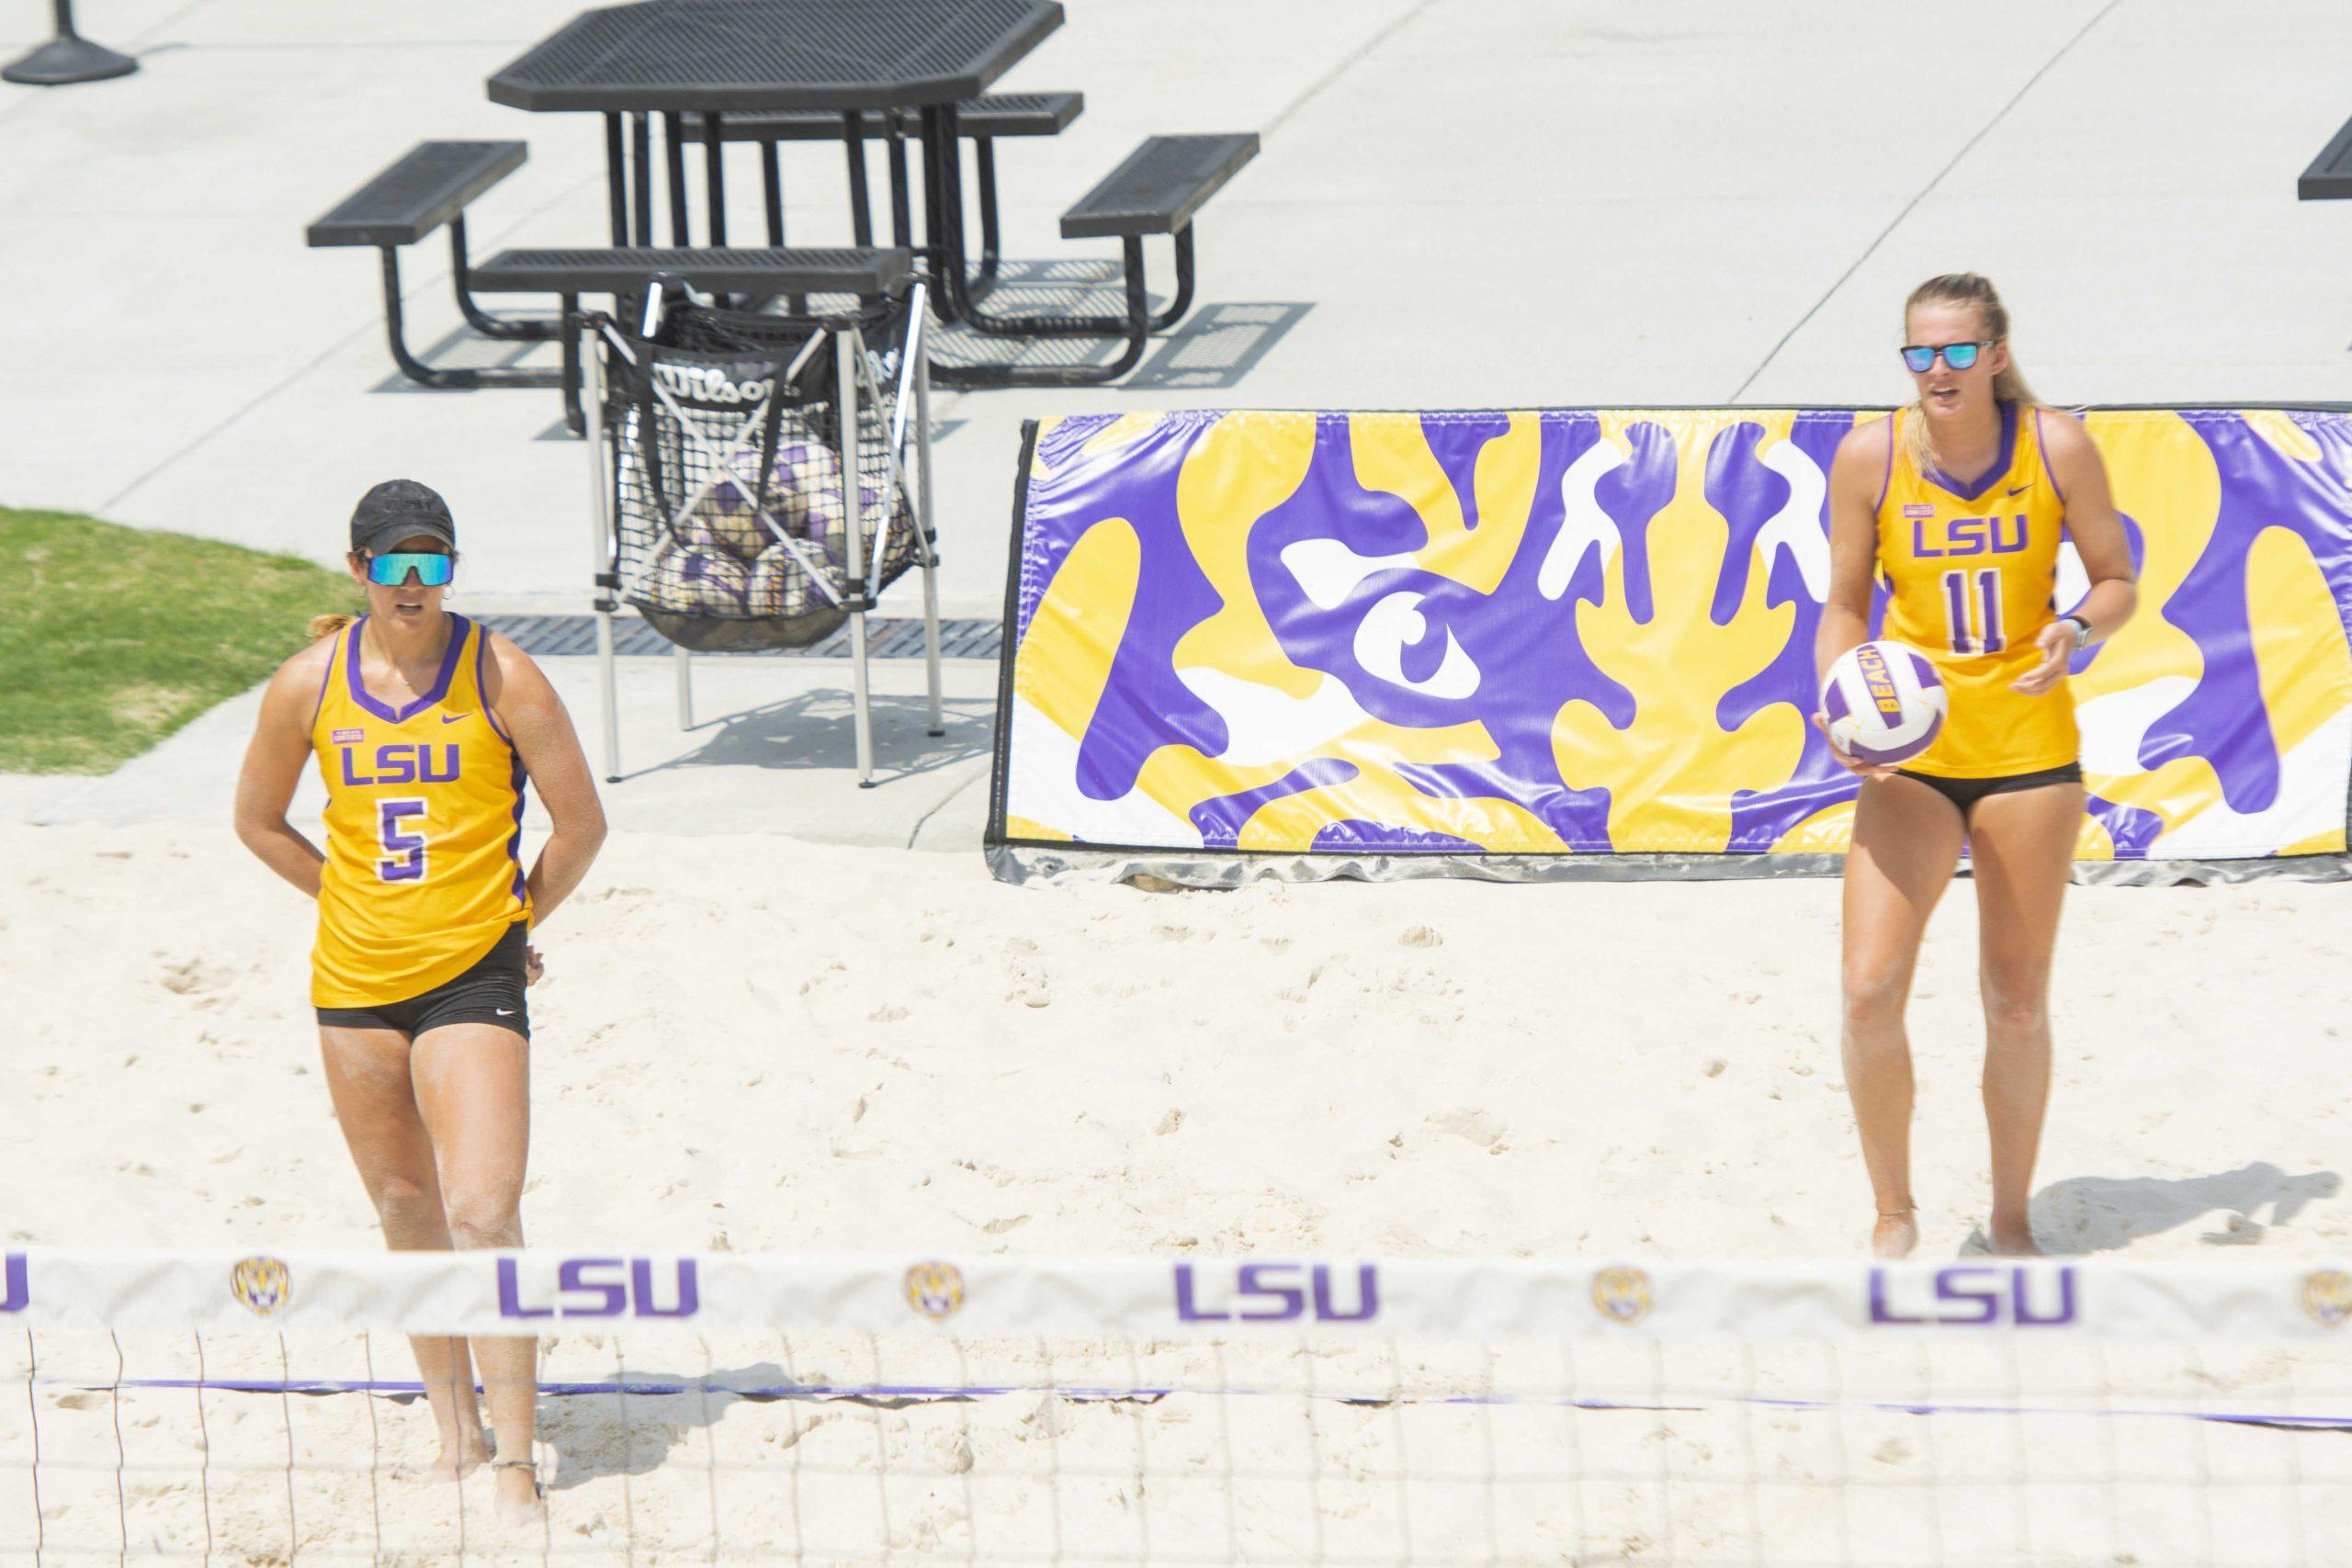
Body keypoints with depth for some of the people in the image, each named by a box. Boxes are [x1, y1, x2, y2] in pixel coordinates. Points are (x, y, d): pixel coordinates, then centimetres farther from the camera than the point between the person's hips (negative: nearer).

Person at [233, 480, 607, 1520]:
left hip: (472, 975, -4)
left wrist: (518, 923, 6)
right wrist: (358, 898, 12)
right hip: (354, 981, 4)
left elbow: (581, 821, 1)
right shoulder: (310, 683, -1)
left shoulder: (500, 676, -8)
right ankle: (452, 1421, 31)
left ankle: (514, 1463, -12)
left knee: (483, 1215, -14)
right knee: (405, 1209, 14)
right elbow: (259, 820, 14)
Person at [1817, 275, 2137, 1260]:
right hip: (1911, 753, 0)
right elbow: (1846, 605, 4)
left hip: (2029, 750, 0)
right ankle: (1894, 1213, 8)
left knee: (2018, 1005, 6)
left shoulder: (2056, 448, -7)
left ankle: (2012, 1219, 24)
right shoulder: (1869, 457, -5)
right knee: (1870, 991, -12)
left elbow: (2116, 581, 3)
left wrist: (2079, 632, -19)